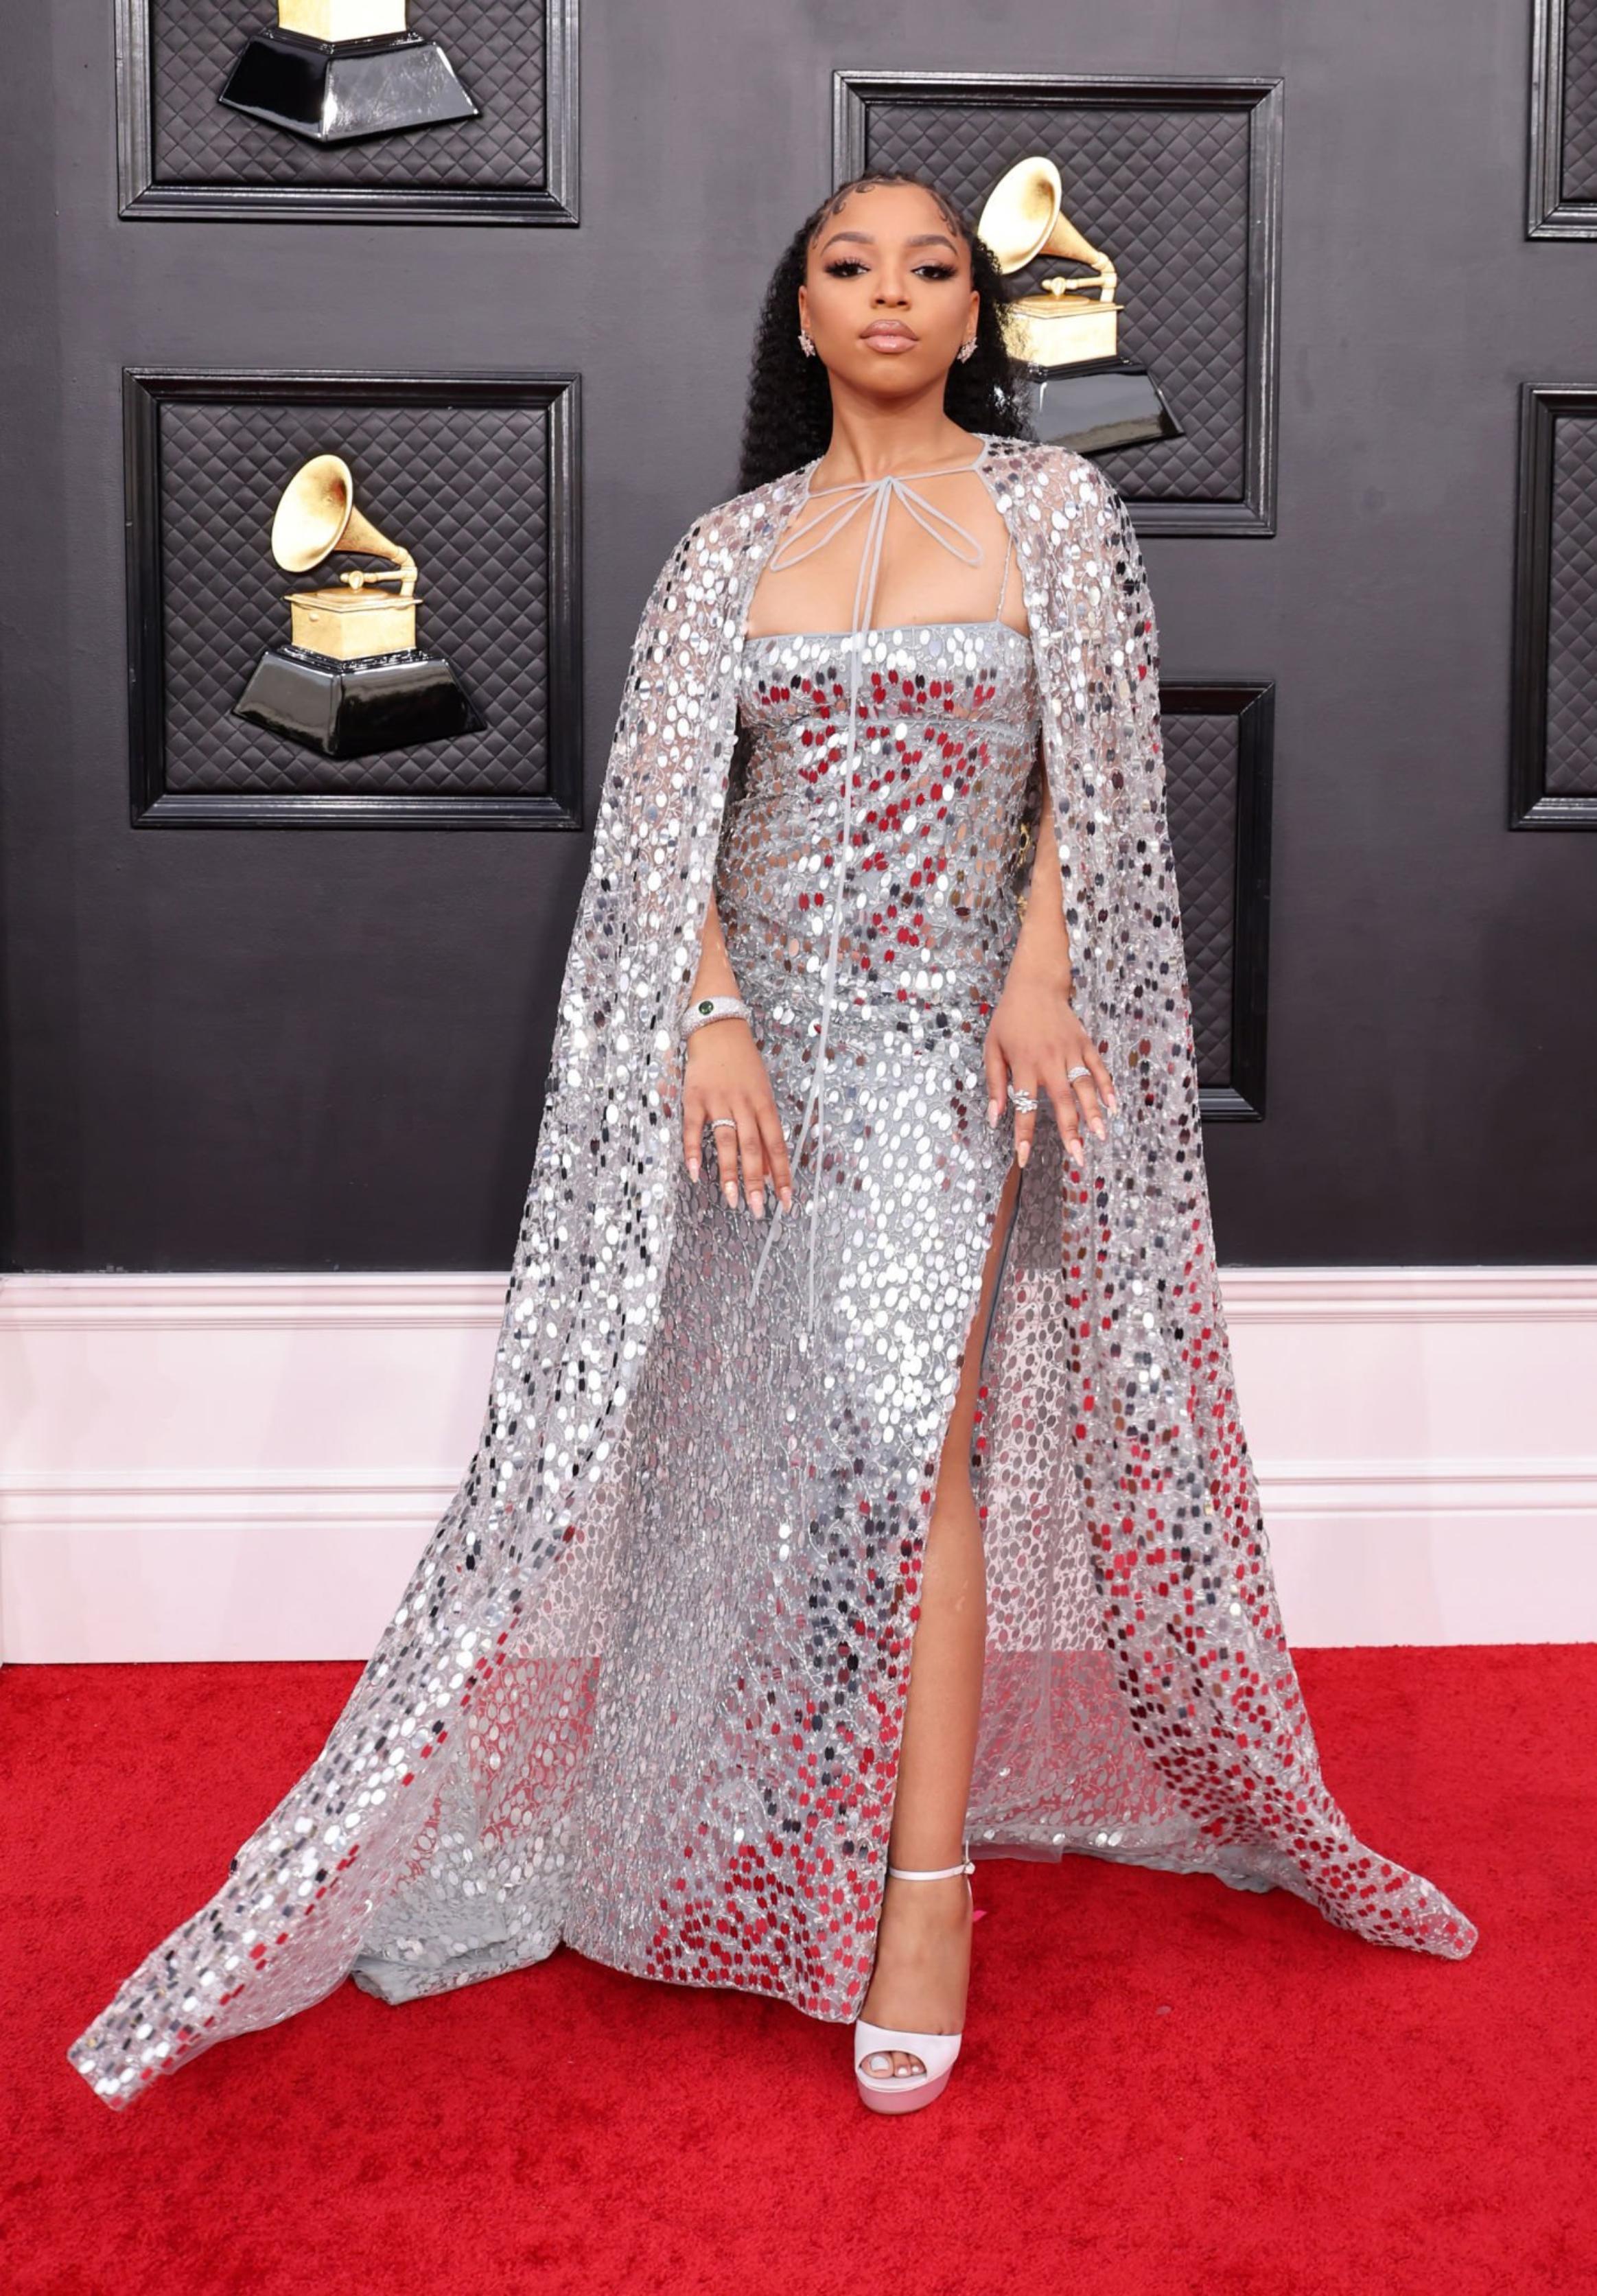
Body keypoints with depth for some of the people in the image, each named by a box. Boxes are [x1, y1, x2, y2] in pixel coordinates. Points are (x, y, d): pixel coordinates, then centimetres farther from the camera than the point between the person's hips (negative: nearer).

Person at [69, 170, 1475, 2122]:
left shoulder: (1052, 510, 5)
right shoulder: (732, 551, 9)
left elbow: (1094, 779, 3)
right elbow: (667, 813, 3)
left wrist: (1037, 974, -11)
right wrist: (713, 1019, -10)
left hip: (951, 1033, -2)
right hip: (767, 1030, 2)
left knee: (905, 1426, -13)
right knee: (770, 1431, 7)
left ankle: (924, 1881, -6)